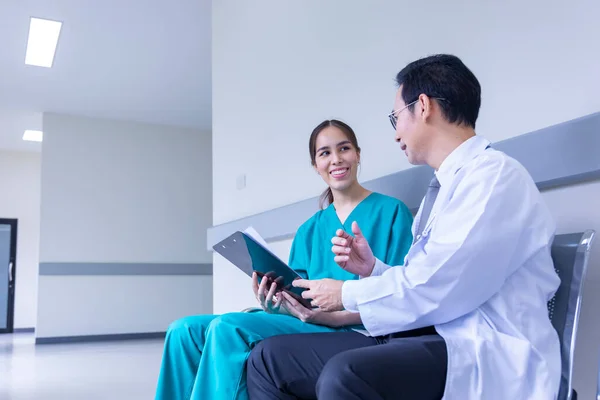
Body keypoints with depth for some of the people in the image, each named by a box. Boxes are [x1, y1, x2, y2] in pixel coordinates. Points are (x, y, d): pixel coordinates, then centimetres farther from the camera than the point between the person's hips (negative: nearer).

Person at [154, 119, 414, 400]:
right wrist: (277, 307, -13)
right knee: (185, 331, -9)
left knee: (228, 328, -27)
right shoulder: (308, 232, 18)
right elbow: (297, 298, 11)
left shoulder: (391, 212, 2)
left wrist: (338, 316, -21)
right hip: (304, 325, 6)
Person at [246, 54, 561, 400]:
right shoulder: (445, 187, 21)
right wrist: (372, 269, 8)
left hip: (484, 351, -9)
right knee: (271, 357, -1)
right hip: (428, 338, 9)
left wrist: (348, 294, -4)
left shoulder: (494, 174, -9)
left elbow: (435, 289, -19)